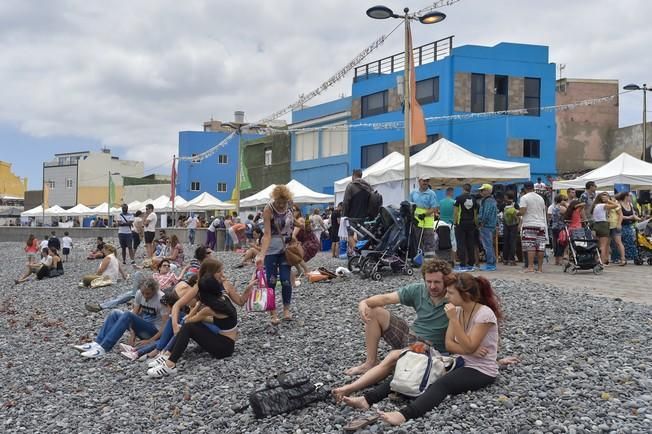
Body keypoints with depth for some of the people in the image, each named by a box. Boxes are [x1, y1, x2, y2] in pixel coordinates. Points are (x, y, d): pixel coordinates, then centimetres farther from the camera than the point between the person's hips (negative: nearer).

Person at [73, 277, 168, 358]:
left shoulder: (161, 299, -21)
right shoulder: (139, 293, -2)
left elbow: (166, 325, -22)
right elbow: (135, 313, -2)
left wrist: (150, 341, -24)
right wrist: (133, 333, -16)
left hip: (155, 331, -7)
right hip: (142, 326, 7)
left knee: (127, 315, -30)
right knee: (115, 313, -10)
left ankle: (102, 349, -37)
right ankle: (96, 344, -21)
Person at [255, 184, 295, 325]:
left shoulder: (289, 205, -7)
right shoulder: (268, 209, -20)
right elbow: (267, 234, -26)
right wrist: (261, 254, -35)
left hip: (286, 248, 3)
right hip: (271, 248, -3)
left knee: (286, 280, 0)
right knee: (271, 281, -2)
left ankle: (286, 309, 17)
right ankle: (273, 313, 6)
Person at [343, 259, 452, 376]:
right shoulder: (417, 290, -6)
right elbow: (386, 298, -13)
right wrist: (364, 303, -30)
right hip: (409, 334, 6)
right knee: (373, 311, -5)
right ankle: (370, 363, -2)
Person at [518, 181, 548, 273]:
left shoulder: (524, 198, -4)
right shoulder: (541, 198, 15)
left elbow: (522, 212, -13)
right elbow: (544, 211, 19)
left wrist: (516, 213, 6)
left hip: (529, 225, -5)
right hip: (541, 224, 6)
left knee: (530, 246, -7)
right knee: (540, 247, 5)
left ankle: (530, 267, -13)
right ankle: (540, 267, 8)